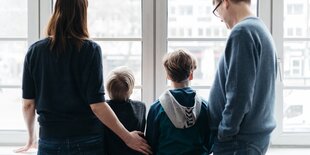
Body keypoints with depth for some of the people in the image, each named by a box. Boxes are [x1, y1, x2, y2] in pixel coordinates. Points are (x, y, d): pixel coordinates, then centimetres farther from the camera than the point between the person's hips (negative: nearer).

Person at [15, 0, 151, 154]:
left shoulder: (35, 51, 0)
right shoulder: (90, 49, -10)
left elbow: (28, 104, 3)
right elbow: (97, 105, -14)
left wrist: (31, 137, 20)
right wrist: (127, 137, -4)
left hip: (49, 142, 2)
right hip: (87, 141, -2)